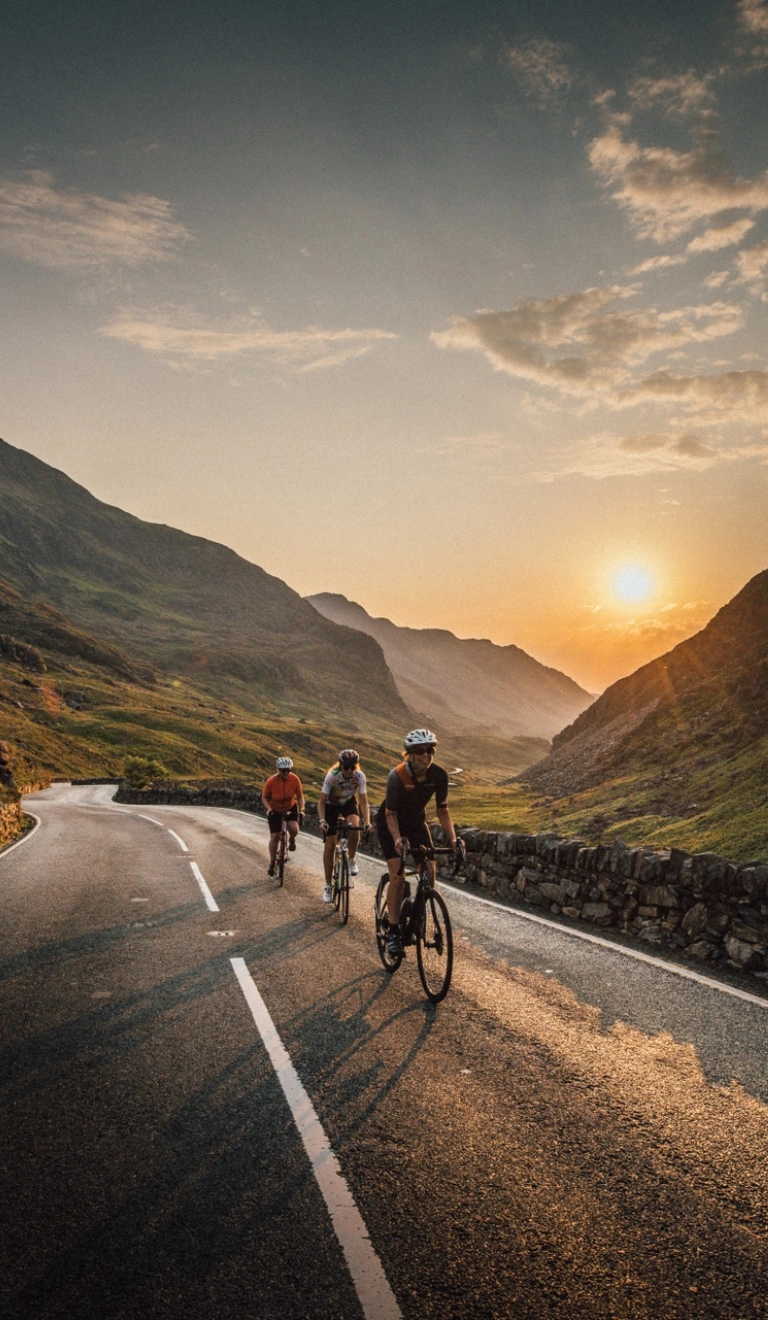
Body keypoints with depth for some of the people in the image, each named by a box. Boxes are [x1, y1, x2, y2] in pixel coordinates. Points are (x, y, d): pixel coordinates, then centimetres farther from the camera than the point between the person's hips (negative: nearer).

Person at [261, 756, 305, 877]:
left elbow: (300, 797, -10)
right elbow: (264, 798, -13)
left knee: (294, 829, -26)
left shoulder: (295, 779, -21)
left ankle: (292, 841, 11)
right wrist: (268, 809, -29)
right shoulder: (271, 781, -25)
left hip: (291, 808, 1)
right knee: (274, 837, -1)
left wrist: (301, 809, -24)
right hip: (275, 810, -1)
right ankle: (272, 864, 17)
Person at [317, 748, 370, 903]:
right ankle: (328, 886, 5)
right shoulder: (332, 776, -30)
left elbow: (363, 801, -21)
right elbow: (322, 801, -24)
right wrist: (322, 820, -38)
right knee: (330, 844, -6)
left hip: (349, 803, 1)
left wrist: (367, 821, -35)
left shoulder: (360, 776, -25)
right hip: (331, 805, -1)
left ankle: (352, 860, -6)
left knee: (354, 827, -32)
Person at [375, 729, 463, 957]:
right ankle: (393, 932, -4)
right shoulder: (397, 775, -31)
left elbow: (442, 810, -9)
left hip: (416, 821, 4)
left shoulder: (439, 775, -20)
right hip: (390, 822, -4)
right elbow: (390, 814, -24)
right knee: (397, 876, -14)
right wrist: (397, 840, -39)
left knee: (429, 870, -11)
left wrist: (453, 839, -20)